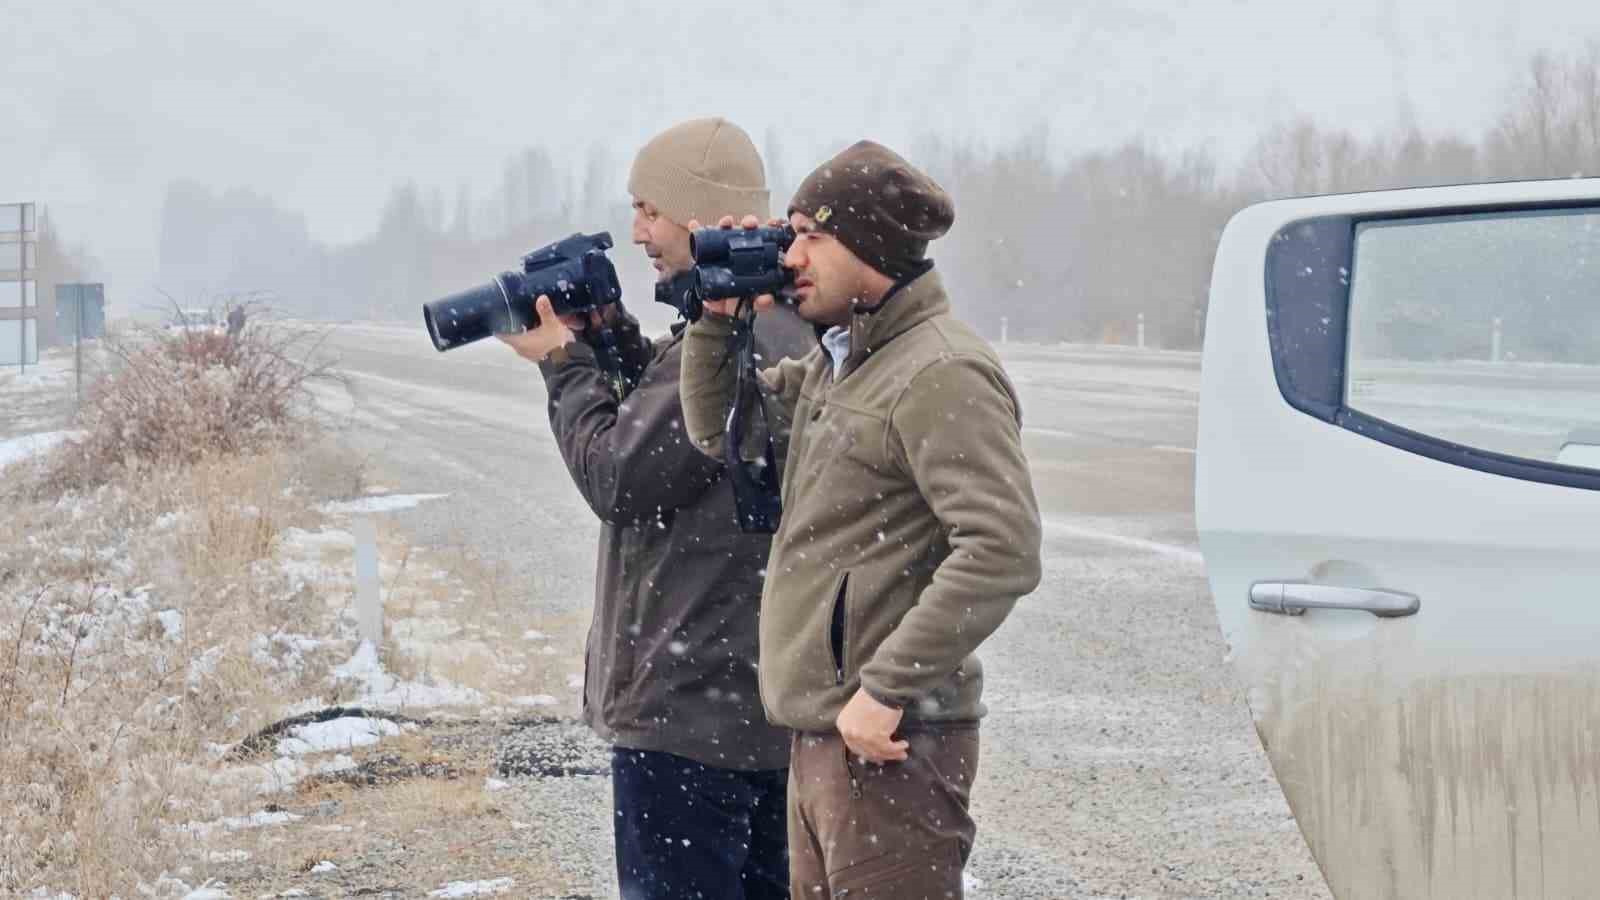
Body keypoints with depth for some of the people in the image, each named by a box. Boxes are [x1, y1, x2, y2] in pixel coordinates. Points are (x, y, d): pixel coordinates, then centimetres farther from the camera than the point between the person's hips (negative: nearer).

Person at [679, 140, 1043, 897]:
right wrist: (717, 321, 10)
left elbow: (1003, 551, -24)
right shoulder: (833, 363, 16)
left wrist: (886, 689, -24)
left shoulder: (941, 375, -15)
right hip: (822, 736, 10)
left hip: (888, 746, -10)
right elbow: (719, 431, 26)